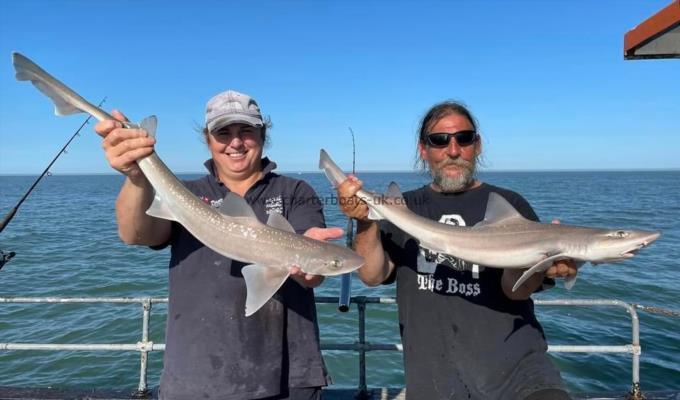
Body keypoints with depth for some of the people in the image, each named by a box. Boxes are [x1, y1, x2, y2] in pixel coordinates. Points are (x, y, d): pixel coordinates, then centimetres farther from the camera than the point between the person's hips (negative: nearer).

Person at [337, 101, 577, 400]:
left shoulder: (509, 205, 2)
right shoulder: (404, 208, 8)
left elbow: (514, 289, -7)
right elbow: (372, 275, -3)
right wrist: (366, 222, -21)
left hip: (512, 361, -1)